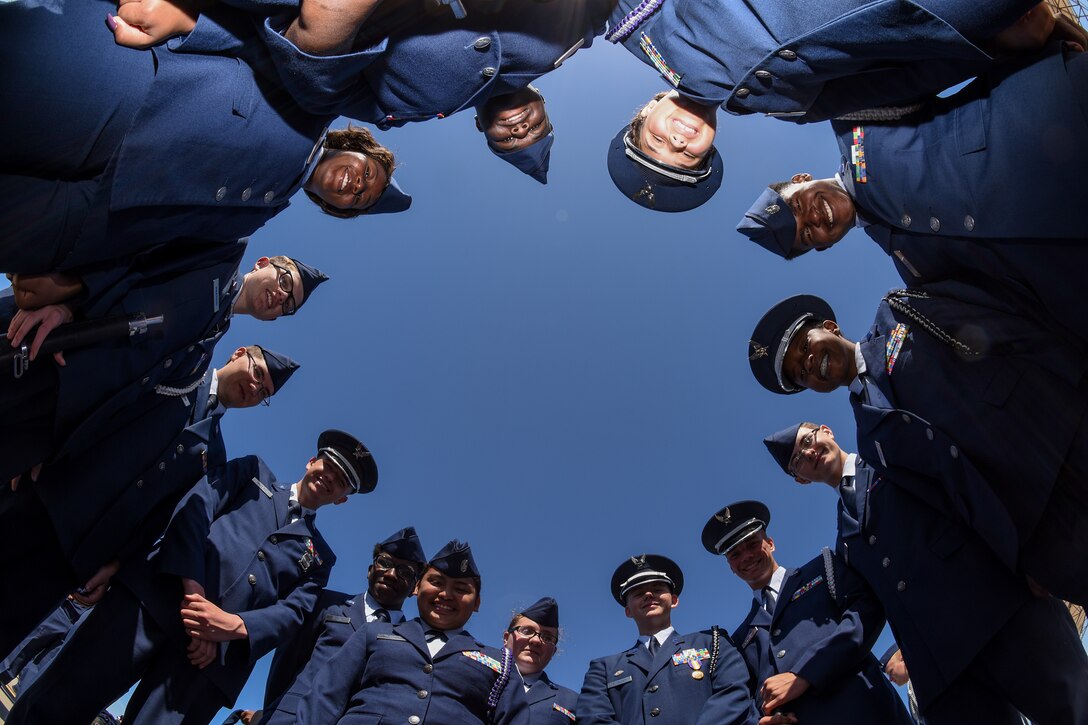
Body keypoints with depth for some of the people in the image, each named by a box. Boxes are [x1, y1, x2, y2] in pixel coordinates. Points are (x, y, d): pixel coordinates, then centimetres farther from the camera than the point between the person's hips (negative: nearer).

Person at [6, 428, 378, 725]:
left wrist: (234, 625, -13)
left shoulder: (319, 557, 21)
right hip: (155, 594, -1)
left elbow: (292, 612, 7)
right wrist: (193, 588, -11)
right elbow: (195, 507, 3)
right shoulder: (254, 472, 19)